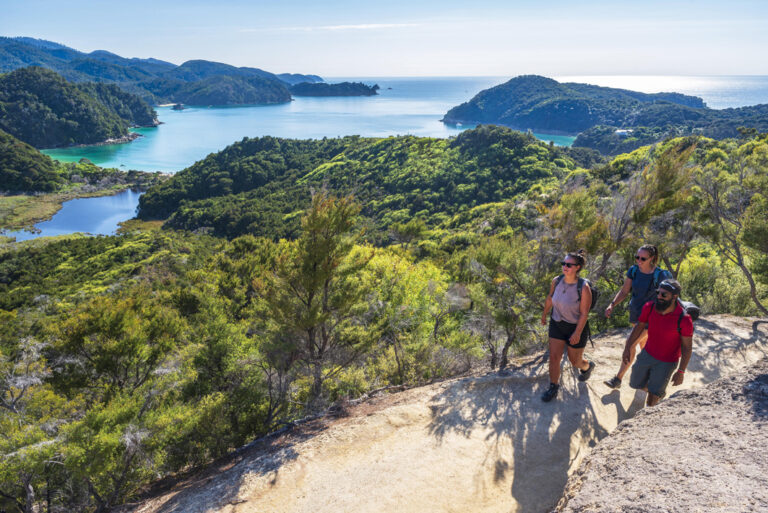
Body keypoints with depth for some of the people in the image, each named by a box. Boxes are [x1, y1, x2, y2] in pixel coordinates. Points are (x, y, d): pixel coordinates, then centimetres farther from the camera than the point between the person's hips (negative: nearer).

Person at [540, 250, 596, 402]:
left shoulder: (583, 288, -24)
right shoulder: (556, 281, -10)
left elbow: (584, 314, -19)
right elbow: (550, 298, 9)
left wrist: (577, 333, -19)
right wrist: (544, 314, 20)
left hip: (576, 327, -4)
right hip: (557, 324, 4)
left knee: (575, 361, 13)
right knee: (554, 357, 2)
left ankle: (587, 366, 49)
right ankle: (553, 386, 21)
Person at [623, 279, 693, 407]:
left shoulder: (684, 319, -28)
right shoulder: (650, 307, -17)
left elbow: (687, 347, -17)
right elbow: (639, 327, 0)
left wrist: (681, 372, -15)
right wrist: (627, 348, 4)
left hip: (667, 362, -4)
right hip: (647, 354, 5)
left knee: (652, 397, 1)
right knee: (635, 383, 20)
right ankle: (659, 392, 50)